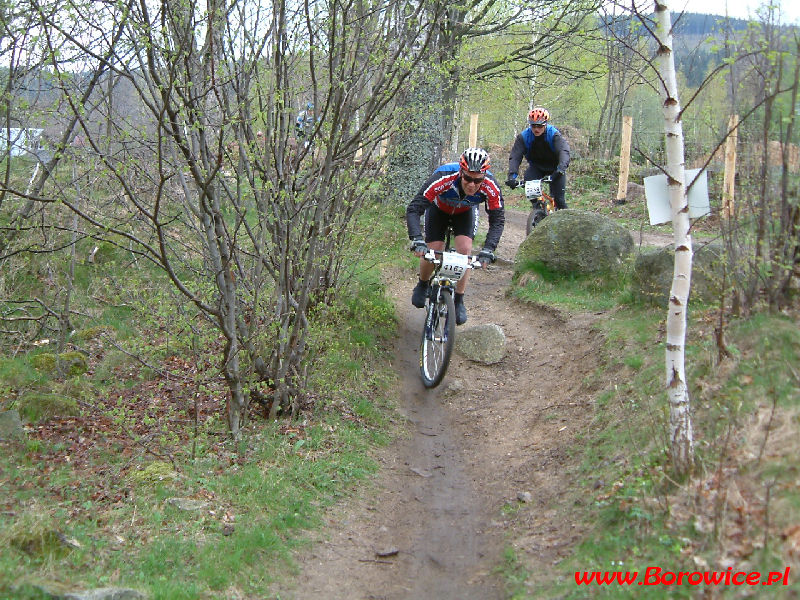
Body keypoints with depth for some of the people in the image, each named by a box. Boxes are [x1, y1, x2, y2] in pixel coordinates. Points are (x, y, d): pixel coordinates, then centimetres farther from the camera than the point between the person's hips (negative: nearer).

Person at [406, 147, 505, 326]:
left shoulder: (491, 187, -37)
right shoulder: (443, 178, -43)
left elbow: (497, 220, -27)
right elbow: (413, 209, -42)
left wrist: (488, 250, -41)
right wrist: (417, 240, -54)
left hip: (465, 212, 1)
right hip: (438, 209, -1)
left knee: (465, 250, -19)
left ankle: (458, 301, -3)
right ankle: (423, 284, 21)